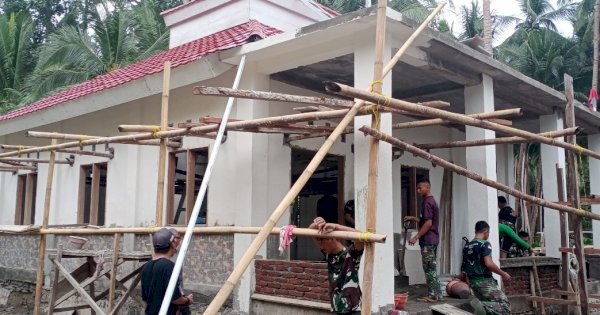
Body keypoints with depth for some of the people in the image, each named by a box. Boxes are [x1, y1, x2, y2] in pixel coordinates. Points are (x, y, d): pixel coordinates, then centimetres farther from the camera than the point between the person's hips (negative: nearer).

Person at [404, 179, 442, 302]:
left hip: (427, 240, -10)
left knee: (429, 268, -5)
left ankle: (432, 295, -1)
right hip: (434, 239, 10)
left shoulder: (427, 202, -13)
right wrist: (413, 218, 22)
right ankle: (437, 294, 15)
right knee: (432, 268, 12)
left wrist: (416, 237, -19)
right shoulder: (433, 201, 16)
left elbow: (428, 223, -20)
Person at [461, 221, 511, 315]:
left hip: (473, 282, 8)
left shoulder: (467, 246, 12)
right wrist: (503, 274, -10)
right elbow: (489, 263, -23)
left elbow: (463, 269, 15)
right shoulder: (484, 244, -10)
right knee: (505, 306, -6)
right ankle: (482, 306, -26)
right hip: (485, 282, -8)